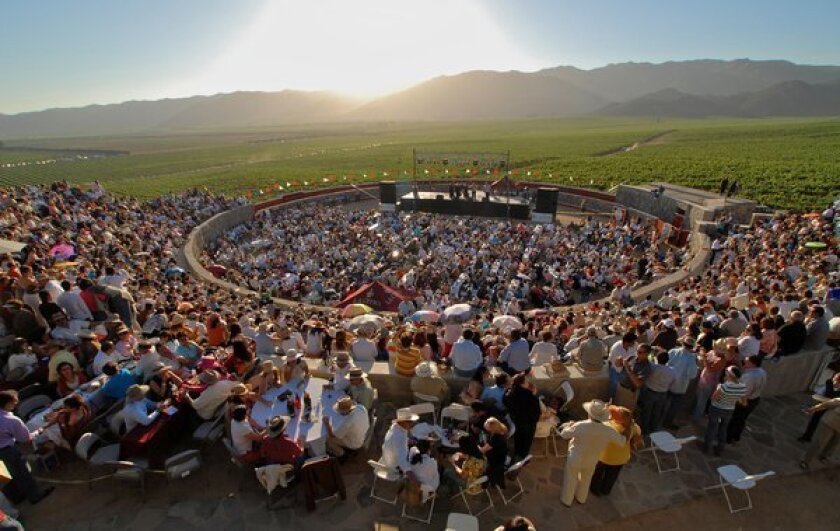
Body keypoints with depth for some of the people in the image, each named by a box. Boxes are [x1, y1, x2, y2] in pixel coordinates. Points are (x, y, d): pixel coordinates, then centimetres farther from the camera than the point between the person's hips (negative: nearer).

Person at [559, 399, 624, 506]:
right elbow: (621, 441, -7)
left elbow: (564, 434, -19)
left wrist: (569, 425, 2)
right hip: (591, 461, 3)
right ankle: (581, 498, 54)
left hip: (575, 459, -3)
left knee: (570, 479, 23)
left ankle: (567, 500, 44)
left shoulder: (580, 426, -35)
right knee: (586, 479, 31)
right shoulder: (608, 431, -26)